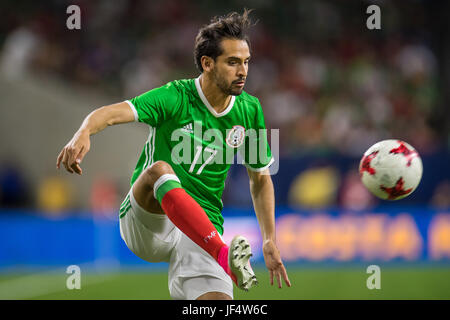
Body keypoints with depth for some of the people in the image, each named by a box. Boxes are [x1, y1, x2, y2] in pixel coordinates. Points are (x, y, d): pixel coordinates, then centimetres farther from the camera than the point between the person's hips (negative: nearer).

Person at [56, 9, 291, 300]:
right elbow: (114, 113, -25)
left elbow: (260, 178, 19)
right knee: (159, 169, -37)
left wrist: (270, 241, 11)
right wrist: (84, 133, -47)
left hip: (203, 233, 3)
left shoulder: (249, 110, 6)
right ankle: (224, 256, -49)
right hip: (145, 221, -3)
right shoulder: (175, 97, -9)